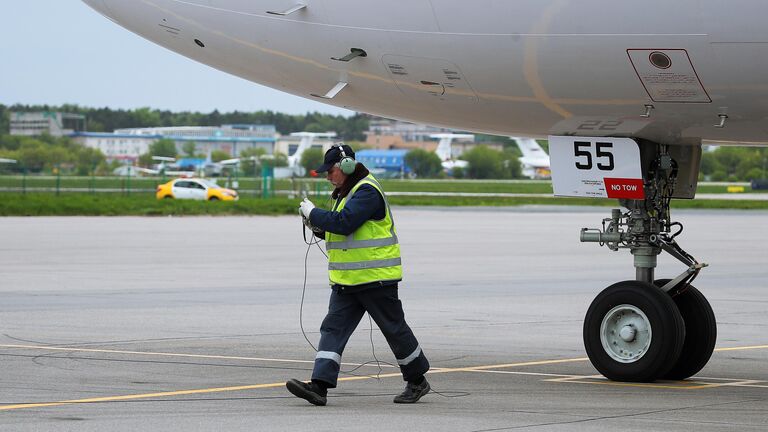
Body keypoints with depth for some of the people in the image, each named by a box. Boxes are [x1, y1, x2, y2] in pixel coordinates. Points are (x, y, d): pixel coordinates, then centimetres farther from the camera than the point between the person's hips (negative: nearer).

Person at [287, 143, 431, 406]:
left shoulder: (367, 192, -16)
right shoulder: (345, 192, 16)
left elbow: (344, 223, -28)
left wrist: (312, 213, -15)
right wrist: (320, 229, 4)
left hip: (376, 278, -9)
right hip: (346, 281, 9)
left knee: (395, 329, 4)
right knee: (333, 328, -3)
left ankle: (417, 382, 21)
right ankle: (319, 386, -11)